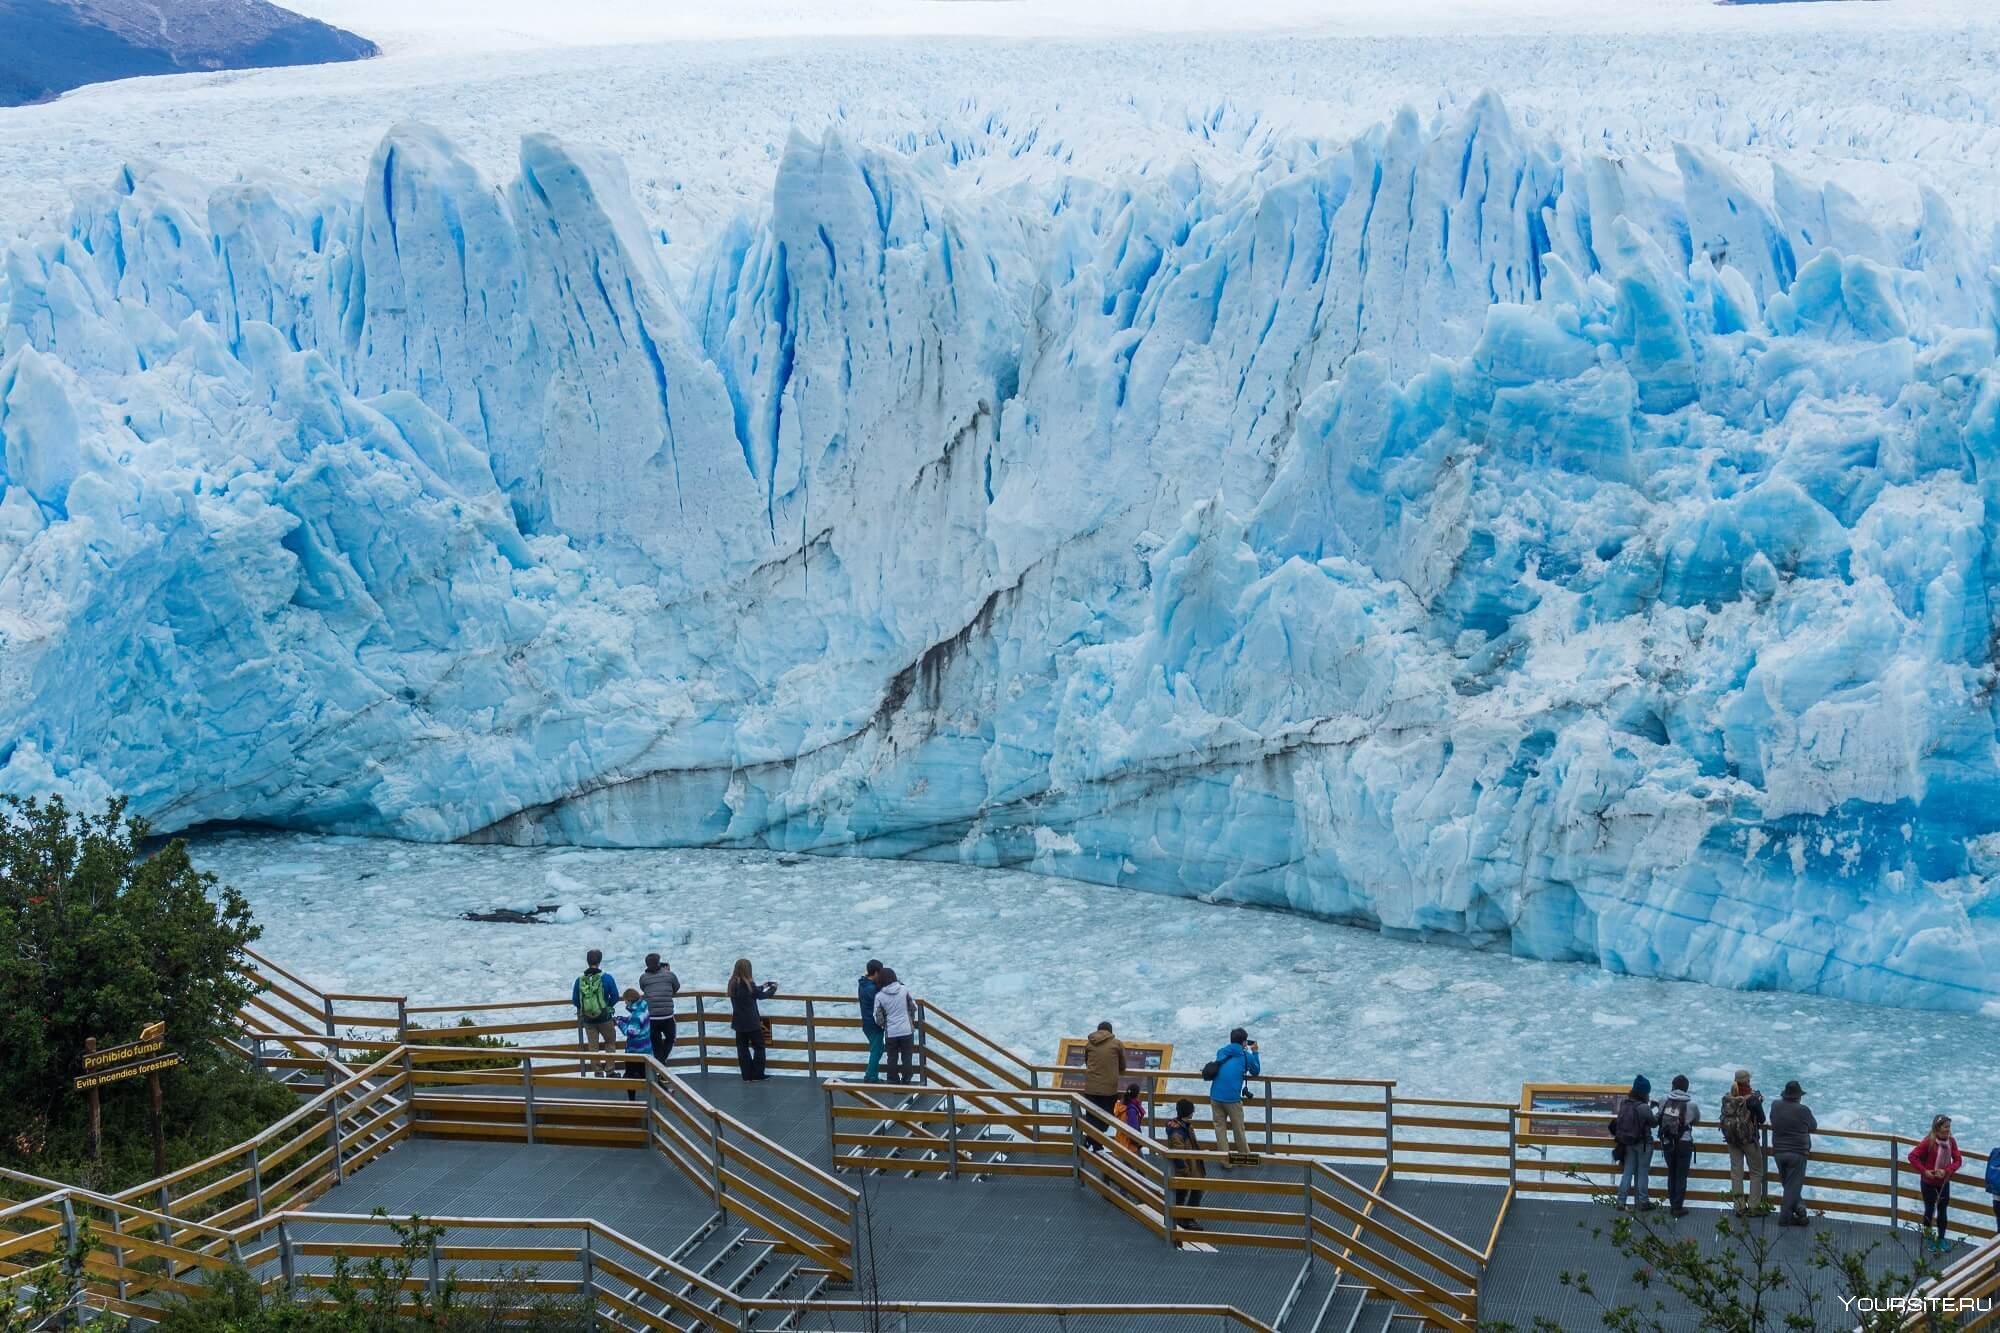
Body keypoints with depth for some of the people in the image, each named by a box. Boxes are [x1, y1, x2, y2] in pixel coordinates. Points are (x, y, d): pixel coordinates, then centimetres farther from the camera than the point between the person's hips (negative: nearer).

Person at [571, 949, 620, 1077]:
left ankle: (598, 1072, 15)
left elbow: (575, 1001, 0)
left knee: (592, 1046, 13)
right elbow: (615, 997, -8)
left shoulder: (579, 980, -5)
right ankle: (609, 1071, 13)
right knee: (609, 1042, 16)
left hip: (587, 1019, 2)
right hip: (605, 1017, -2)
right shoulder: (606, 978, -12)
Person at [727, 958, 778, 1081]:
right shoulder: (748, 984, -17)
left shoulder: (733, 984, 1)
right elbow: (762, 996, -3)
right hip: (751, 1022, -6)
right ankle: (757, 1074, 9)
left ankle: (746, 1075, 12)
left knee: (742, 1047, 10)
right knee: (759, 1046, 7)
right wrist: (773, 988, 13)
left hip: (738, 1022, 6)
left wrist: (762, 987, 25)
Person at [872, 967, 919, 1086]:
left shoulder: (879, 996, -9)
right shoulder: (904, 990, -8)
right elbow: (913, 1007, 3)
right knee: (907, 1058, 11)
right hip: (907, 1030, 0)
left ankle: (893, 1082, 20)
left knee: (892, 1058, 14)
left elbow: (879, 1018, -5)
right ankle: (906, 1083, 14)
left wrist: (881, 1025, 18)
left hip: (890, 1032, 0)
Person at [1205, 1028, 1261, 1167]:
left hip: (1215, 1096, 3)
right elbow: (1256, 1072, 18)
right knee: (1238, 1129, 13)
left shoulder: (1221, 1052, 14)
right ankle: (1244, 1156, 28)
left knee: (1219, 1127, 10)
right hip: (1232, 1097, -3)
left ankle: (1225, 1161, 10)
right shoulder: (1246, 1055, 3)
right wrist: (1255, 1052, 25)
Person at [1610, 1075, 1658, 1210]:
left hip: (1628, 1143, 5)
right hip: (1643, 1144, -5)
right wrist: (1660, 1111, 8)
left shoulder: (1624, 1103, -5)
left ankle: (1621, 1201, 14)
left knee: (1627, 1172, 13)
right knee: (1642, 1173, 8)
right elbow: (1654, 1122, -8)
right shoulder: (1644, 1108, -23)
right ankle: (1641, 1202, 18)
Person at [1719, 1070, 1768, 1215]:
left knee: (1736, 1172, 10)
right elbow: (1762, 1119, -10)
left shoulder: (1727, 1098, -4)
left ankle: (1739, 1207, 12)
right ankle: (1754, 1205, 7)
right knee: (1756, 1172, 10)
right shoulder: (1752, 1098, -16)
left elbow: (1725, 1118, 6)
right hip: (1749, 1139, -4)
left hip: (1732, 1139, 4)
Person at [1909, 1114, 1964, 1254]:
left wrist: (1947, 1171, -20)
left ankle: (1941, 1239, 22)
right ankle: (1928, 1237, 26)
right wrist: (1924, 1171, -21)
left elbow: (1958, 1160, -6)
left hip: (1944, 1182, 3)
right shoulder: (1928, 1141, -22)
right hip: (1928, 1182, -3)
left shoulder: (1951, 1141, -9)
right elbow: (1912, 1156, -18)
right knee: (1930, 1210, 10)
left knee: (1942, 1211, 10)